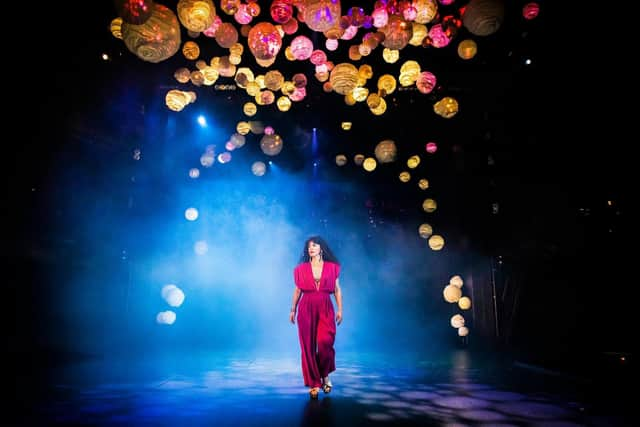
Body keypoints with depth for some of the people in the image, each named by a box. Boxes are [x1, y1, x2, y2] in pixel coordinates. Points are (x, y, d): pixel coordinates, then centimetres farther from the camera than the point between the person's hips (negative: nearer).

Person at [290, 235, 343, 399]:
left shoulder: (332, 267, 6)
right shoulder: (301, 268, 7)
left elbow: (337, 290, 7)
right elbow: (297, 290, 10)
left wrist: (340, 310, 2)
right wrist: (292, 310, 8)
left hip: (325, 309, -1)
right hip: (306, 309, 1)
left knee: (325, 342, -13)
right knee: (308, 345, 0)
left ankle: (325, 375, 13)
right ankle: (314, 383, 12)